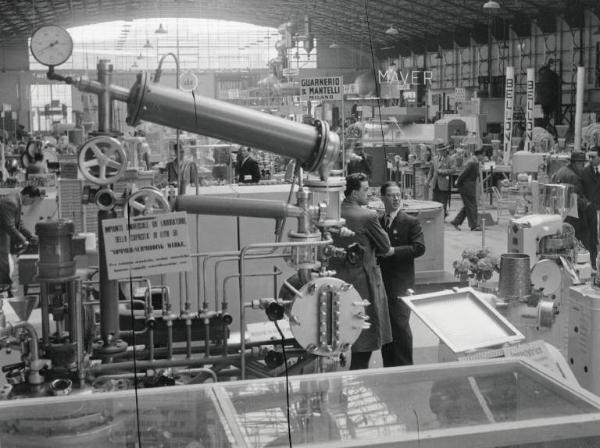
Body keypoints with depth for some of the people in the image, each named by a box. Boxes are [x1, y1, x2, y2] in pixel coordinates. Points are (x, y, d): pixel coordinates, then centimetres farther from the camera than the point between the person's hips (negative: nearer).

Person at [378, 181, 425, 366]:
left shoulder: (411, 222, -3)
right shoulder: (378, 222, 13)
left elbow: (419, 247, -14)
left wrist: (393, 251, -19)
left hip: (400, 284, -5)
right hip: (381, 283, 5)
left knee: (400, 326, -5)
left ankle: (404, 367, 4)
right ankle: (388, 367, 19)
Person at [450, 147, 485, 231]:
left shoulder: (474, 161, 12)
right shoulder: (472, 163, -21)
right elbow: (463, 174, -22)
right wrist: (458, 184, -11)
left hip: (469, 187, 10)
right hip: (467, 187, -10)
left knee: (467, 206, 14)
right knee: (471, 206, -2)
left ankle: (456, 222, 17)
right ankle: (473, 225, 6)